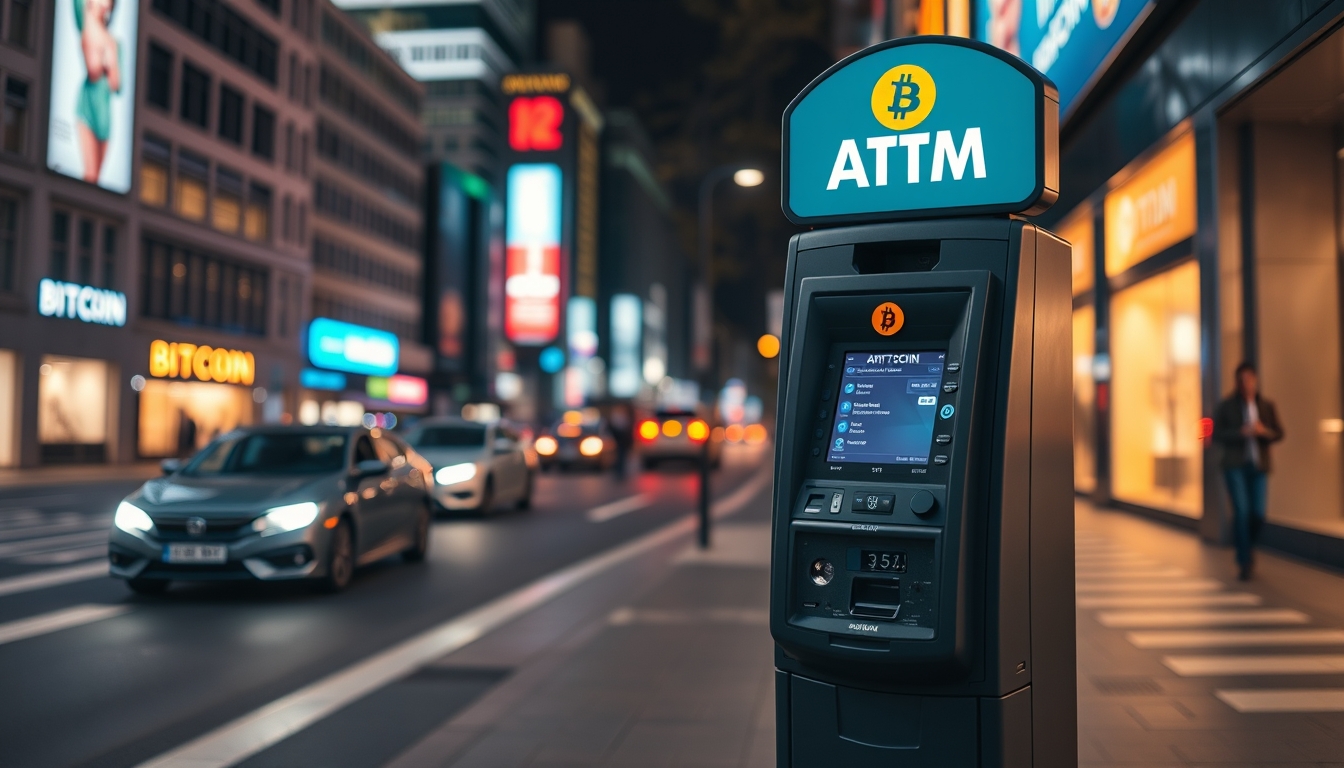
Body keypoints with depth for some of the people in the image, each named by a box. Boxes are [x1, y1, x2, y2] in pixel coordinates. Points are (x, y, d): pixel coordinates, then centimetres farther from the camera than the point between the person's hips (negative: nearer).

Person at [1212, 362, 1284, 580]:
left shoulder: (1266, 406, 8)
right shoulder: (1227, 406, 1)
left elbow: (1279, 433, 9)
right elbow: (1217, 434, -2)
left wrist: (1264, 431, -12)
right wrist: (1241, 432, -17)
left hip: (1258, 466, 3)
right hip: (1235, 466, -2)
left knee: (1258, 513, -3)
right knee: (1241, 511, -12)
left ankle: (1248, 545, 30)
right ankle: (1244, 562, -2)